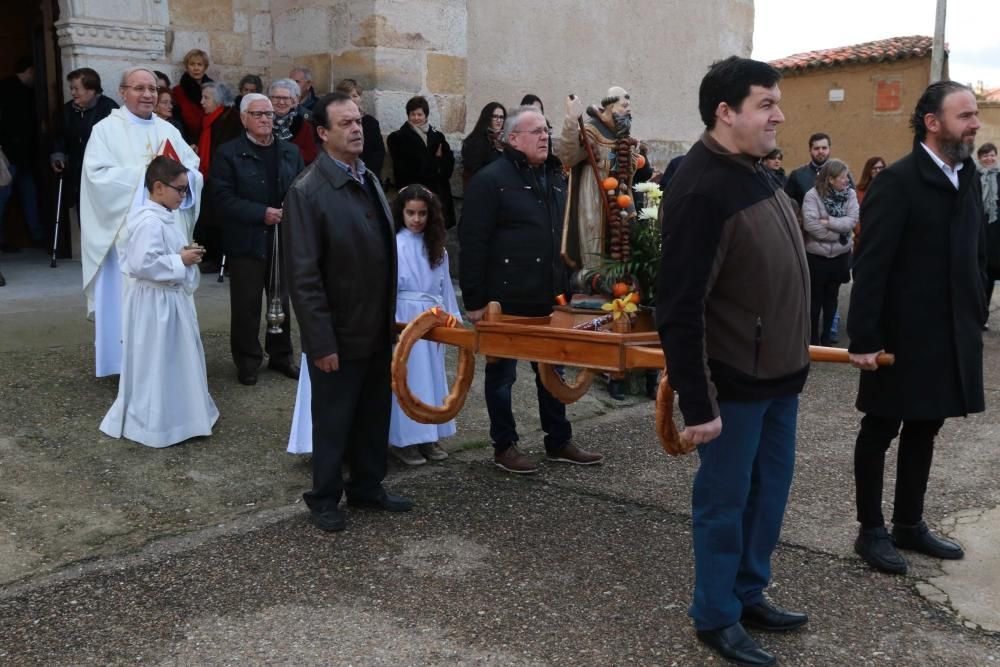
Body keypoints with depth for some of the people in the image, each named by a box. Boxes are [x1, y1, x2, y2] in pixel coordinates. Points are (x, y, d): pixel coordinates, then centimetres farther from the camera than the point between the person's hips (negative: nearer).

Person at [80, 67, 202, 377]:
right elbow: (98, 176, -13)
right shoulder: (106, 129, 0)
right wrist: (144, 173, -16)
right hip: (127, 232, -4)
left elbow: (196, 173, 6)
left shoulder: (168, 130, 13)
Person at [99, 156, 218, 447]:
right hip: (156, 303, -11)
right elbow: (143, 264, -30)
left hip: (172, 299, 11)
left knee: (175, 362, 19)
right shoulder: (150, 222, -22)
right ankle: (152, 423, 12)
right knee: (155, 366, 0)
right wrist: (180, 261, -22)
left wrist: (184, 255, 6)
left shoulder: (163, 218, 10)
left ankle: (172, 415, 32)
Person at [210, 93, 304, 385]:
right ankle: (247, 361, 16)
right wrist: (261, 213, -20)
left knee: (282, 301, 14)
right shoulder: (228, 153, -5)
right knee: (246, 305, 4)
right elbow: (222, 197, -13)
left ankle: (281, 355, 27)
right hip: (246, 242, -4)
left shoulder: (290, 152, 10)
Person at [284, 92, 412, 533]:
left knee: (374, 415, 17)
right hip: (339, 335, -7)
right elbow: (303, 276, -18)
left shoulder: (369, 180, 8)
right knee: (333, 421, 8)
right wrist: (322, 343, -19)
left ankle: (367, 487, 35)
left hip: (377, 330, 7)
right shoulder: (307, 191, -16)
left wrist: (389, 318, 13)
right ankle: (324, 500, 25)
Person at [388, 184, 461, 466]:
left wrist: (452, 317, 8)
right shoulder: (394, 245, -11)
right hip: (405, 320, -6)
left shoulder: (436, 247, 6)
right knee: (407, 378, 0)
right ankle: (402, 440, 10)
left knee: (432, 376, 12)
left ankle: (428, 437, 24)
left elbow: (445, 286, 10)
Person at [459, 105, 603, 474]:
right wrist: (475, 300, -16)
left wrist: (567, 286, 14)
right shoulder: (491, 180, -11)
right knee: (503, 373, 7)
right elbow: (472, 244, -14)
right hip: (506, 301, -7)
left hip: (548, 299, 7)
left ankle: (559, 441, 29)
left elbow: (564, 234, 19)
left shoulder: (555, 178, 11)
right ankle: (504, 447, 21)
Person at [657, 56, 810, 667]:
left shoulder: (755, 174, 8)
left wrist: (794, 364, 18)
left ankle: (750, 594, 36)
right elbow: (680, 310, -22)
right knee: (724, 501, 7)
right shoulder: (700, 190, -21)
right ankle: (717, 617, 24)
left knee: (769, 494, 18)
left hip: (779, 374, 9)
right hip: (735, 383, -8)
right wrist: (698, 404, -21)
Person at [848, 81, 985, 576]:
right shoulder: (897, 181, -14)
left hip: (951, 333, 8)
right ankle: (871, 531, 19)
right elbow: (871, 266, -18)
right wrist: (864, 338, -20)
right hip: (902, 334, -7)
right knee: (880, 431, 6)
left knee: (924, 429, 16)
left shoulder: (967, 177, 8)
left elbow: (974, 254, 11)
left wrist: (976, 316, 5)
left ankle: (909, 525, 30)